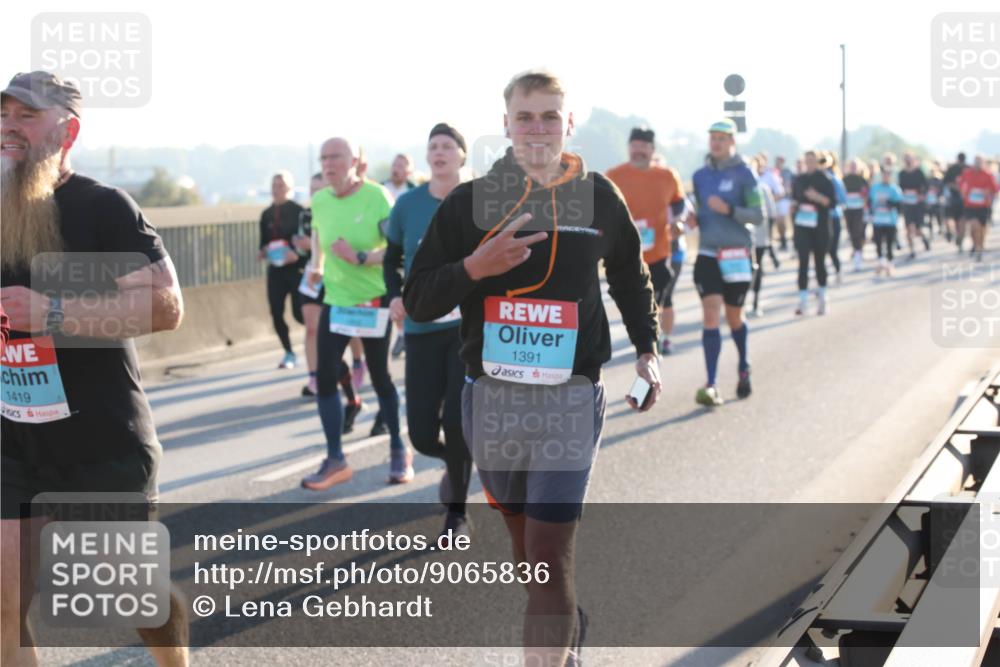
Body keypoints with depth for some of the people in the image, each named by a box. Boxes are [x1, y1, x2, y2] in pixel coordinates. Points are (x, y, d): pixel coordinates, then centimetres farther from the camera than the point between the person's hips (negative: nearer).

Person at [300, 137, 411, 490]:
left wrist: (360, 258, -28)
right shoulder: (319, 201, 1)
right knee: (325, 378, -4)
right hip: (335, 300, 5)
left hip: (373, 300, -5)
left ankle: (399, 451, 24)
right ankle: (335, 460, 4)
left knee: (380, 378, 6)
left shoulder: (377, 197, -16)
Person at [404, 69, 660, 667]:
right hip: (490, 397, 2)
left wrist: (647, 348, 10)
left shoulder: (600, 198, 1)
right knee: (524, 543, 17)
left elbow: (631, 280, 20)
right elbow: (418, 301, -2)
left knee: (550, 557, -11)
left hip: (571, 399, -2)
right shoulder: (468, 202, 0)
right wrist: (475, 267, -18)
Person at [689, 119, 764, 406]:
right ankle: (710, 386, -15)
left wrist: (728, 209, -23)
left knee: (734, 317, 11)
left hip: (736, 254, -2)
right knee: (710, 315, -11)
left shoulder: (744, 173, -4)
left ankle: (744, 368, 39)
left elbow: (758, 216, -8)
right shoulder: (700, 175, 8)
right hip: (707, 254, 2)